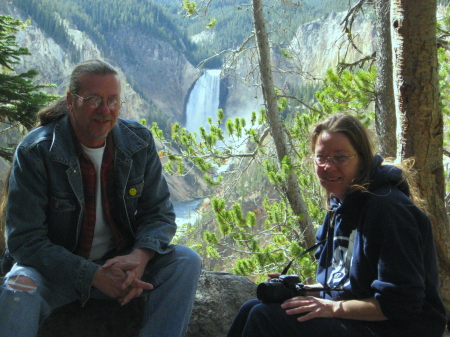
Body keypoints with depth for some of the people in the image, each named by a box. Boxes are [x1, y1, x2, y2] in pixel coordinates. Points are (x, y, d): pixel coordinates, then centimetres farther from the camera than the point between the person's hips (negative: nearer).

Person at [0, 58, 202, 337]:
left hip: (121, 260, 4)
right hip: (58, 269, -3)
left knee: (186, 262, -19)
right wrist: (95, 276, -30)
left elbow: (159, 212, -1)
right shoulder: (35, 152, -16)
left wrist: (139, 257, -25)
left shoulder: (139, 142, -4)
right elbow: (26, 239, -19)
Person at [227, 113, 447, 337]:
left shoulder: (388, 208, -18)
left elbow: (402, 303, -21)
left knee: (265, 317, -20)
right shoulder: (340, 205, 10)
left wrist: (334, 307, -19)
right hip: (348, 317, 9)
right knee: (254, 308, 0)